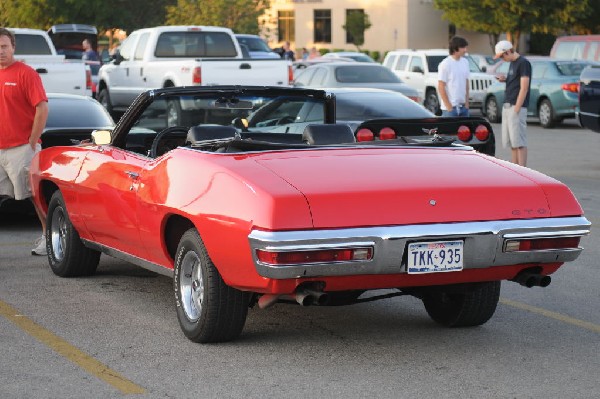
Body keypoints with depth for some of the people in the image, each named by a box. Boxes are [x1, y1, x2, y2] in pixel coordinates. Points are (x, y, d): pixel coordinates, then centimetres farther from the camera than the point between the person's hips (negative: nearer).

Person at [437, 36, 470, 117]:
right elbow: (441, 87, -11)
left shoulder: (465, 62, 8)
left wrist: (467, 103, 8)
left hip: (463, 106, 7)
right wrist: (449, 106, -12)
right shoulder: (445, 64, -11)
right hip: (450, 107, -7)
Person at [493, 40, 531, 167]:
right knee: (511, 142, 9)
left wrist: (516, 109, -19)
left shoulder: (523, 63, -11)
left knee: (519, 142, -9)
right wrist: (505, 79, 6)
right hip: (507, 106, 9)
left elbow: (524, 88, -15)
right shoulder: (512, 63, 17)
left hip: (516, 107, -9)